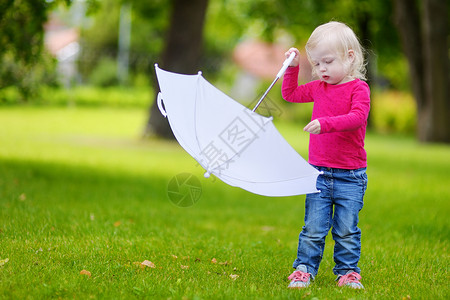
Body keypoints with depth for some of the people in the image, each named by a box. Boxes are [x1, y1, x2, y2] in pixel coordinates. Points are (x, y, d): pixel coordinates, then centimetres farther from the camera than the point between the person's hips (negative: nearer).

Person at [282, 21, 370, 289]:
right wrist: (292, 67, 11)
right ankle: (305, 269, 10)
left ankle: (348, 271, 15)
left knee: (347, 230, 3)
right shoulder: (318, 88, 10)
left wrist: (325, 123, -37)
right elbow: (290, 94, 25)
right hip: (318, 173, 4)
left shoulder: (358, 88, -9)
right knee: (313, 228, 3)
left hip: (350, 176, -4)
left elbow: (357, 117, -25)